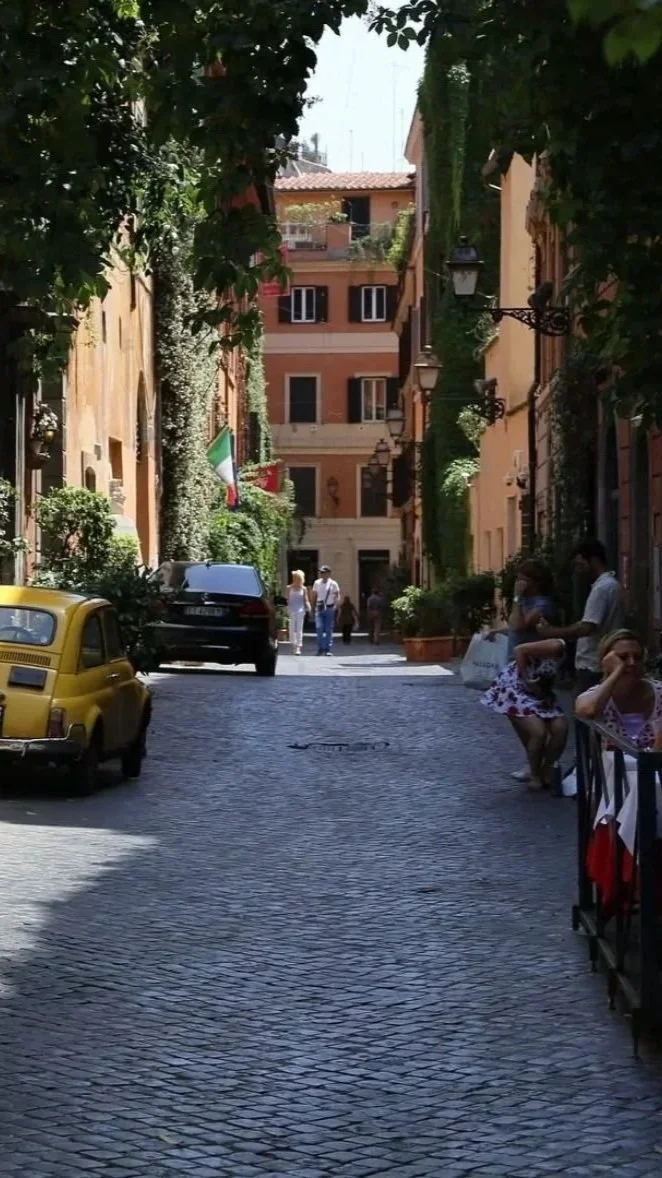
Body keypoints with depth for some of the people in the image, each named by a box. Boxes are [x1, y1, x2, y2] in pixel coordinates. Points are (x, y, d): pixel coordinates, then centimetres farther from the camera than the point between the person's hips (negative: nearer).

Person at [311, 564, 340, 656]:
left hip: (329, 608, -2)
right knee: (319, 628, -8)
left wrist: (335, 605, -15)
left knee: (329, 629, 0)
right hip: (319, 608, 2)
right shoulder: (317, 583, 10)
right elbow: (314, 596, 16)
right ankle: (320, 648, 1)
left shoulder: (333, 584, 0)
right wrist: (313, 607, 11)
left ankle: (328, 649, 4)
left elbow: (337, 595, 0)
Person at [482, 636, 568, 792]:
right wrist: (527, 681, -24)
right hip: (515, 685, -7)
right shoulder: (558, 647, -27)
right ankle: (534, 775, 4)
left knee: (561, 728, -11)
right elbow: (520, 650, -28)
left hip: (539, 690, 7)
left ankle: (547, 770, 11)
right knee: (539, 731, -21)